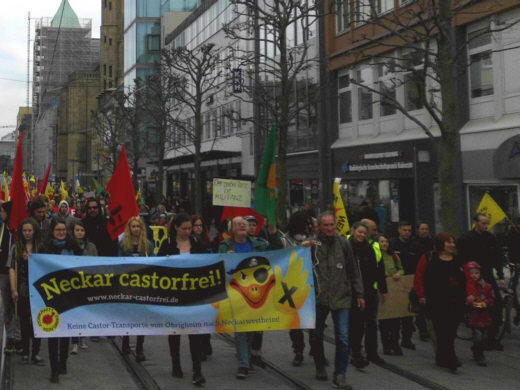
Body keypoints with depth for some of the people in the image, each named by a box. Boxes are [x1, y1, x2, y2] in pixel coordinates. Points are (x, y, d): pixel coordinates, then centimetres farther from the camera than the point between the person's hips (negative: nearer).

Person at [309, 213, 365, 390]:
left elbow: (354, 271, 11)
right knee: (316, 335, 12)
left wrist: (359, 294, 10)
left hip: (341, 297, 0)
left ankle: (340, 375, 2)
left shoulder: (343, 243, 5)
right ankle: (320, 367, 33)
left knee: (343, 337, -7)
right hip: (318, 297, 0)